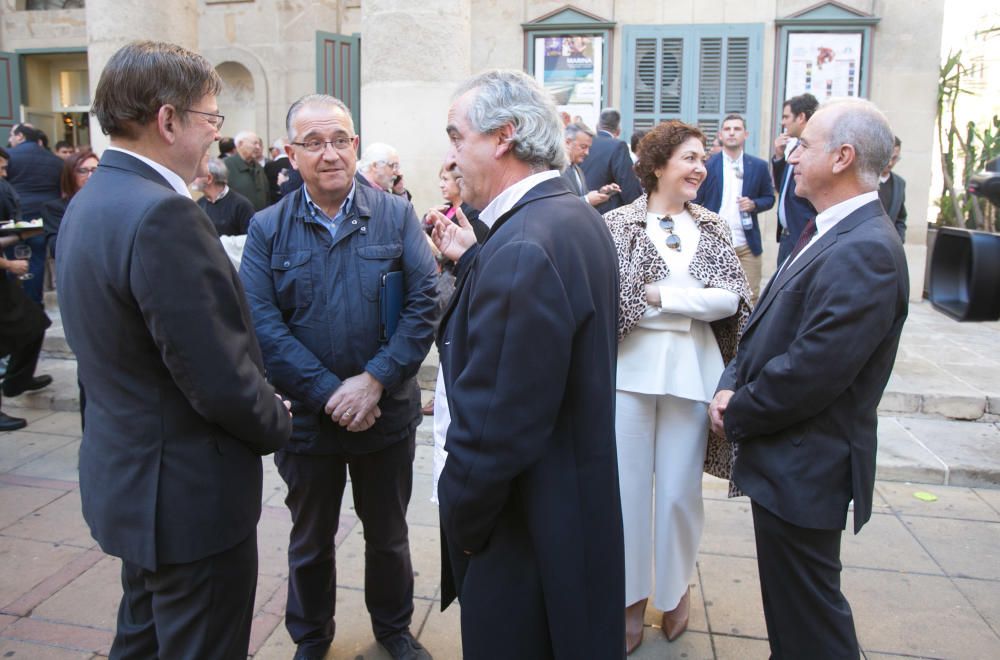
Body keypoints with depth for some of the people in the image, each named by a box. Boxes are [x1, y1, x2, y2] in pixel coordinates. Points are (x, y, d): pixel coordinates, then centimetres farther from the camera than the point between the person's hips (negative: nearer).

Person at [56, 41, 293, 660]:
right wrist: (277, 422, -5)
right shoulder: (164, 215, -25)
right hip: (190, 492, -10)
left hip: (126, 475, 10)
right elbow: (221, 380, -26)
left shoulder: (89, 202, 5)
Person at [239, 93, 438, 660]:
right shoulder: (268, 229, -4)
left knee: (389, 533, 19)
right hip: (308, 419, 0)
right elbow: (264, 327, -12)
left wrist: (374, 380, -20)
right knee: (311, 539, 19)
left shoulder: (397, 216, -4)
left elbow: (425, 304, -11)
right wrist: (330, 394, -19)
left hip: (388, 414, 0)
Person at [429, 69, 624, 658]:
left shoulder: (522, 249, -29)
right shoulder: (579, 217, 3)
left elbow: (495, 427, -28)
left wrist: (462, 519, -13)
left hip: (529, 526, -9)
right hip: (582, 495, 9)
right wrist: (473, 260, 8)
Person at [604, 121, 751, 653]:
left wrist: (659, 296, -10)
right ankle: (632, 595, 26)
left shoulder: (712, 228, 9)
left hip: (690, 371, 2)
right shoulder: (618, 223, 0)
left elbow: (733, 298, -4)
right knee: (628, 486, 7)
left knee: (680, 491, 9)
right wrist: (692, 298, -12)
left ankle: (676, 588, 33)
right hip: (630, 369, -2)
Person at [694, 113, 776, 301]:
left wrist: (754, 204, -9)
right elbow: (695, 202, 3)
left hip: (747, 245, 1)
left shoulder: (758, 166, 6)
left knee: (750, 297, 1)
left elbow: (769, 198, 14)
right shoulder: (707, 165, 1)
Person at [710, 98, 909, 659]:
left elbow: (811, 371, -26)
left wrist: (738, 413, -12)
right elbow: (770, 325, 13)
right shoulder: (829, 233, 10)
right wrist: (733, 383, -2)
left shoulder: (865, 252, -23)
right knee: (790, 599, 24)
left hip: (806, 465, -9)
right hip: (790, 457, 9)